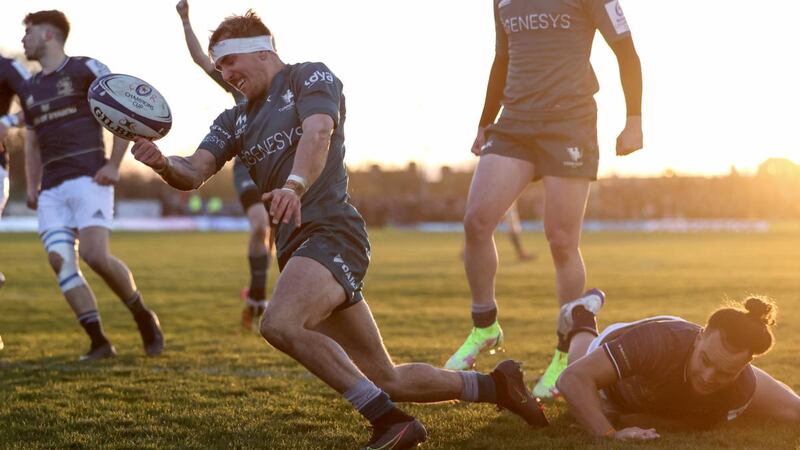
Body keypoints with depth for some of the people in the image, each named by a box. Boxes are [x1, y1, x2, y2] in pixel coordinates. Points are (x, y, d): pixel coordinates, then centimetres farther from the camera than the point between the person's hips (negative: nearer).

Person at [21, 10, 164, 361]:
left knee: (95, 255, -20)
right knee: (60, 260, -9)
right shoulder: (30, 88, 19)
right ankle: (99, 342, -5)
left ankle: (143, 317, 3)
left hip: (88, 178, -7)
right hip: (51, 188, 7)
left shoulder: (87, 70, -1)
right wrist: (32, 187, 15)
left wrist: (113, 165, -10)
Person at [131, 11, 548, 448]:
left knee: (280, 324, -33)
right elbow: (193, 173, 6)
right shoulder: (235, 121, 22)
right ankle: (495, 385, 26)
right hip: (296, 247, 8)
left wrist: (294, 186, -37)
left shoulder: (310, 77, 3)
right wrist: (162, 163, -17)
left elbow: (318, 132, -18)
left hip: (330, 232, -8)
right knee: (386, 379, 8)